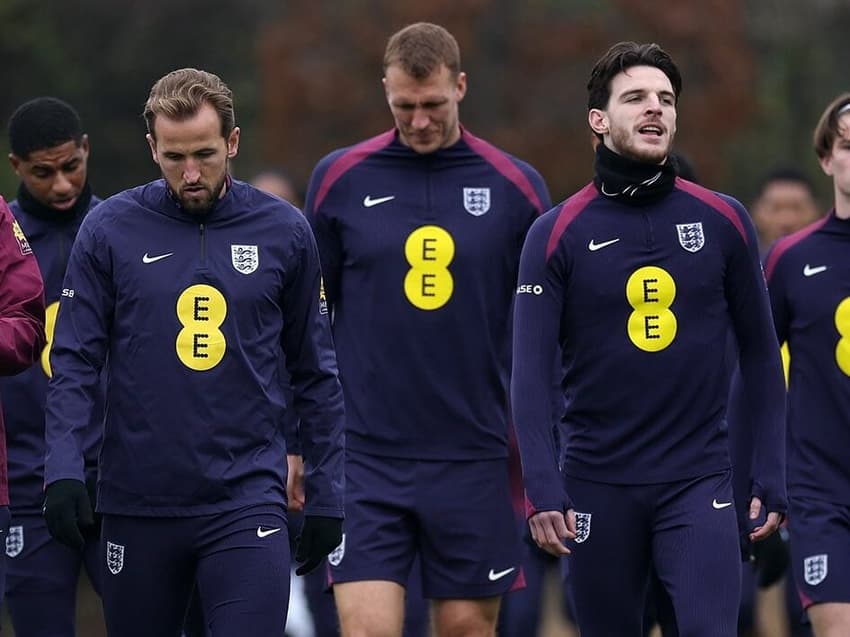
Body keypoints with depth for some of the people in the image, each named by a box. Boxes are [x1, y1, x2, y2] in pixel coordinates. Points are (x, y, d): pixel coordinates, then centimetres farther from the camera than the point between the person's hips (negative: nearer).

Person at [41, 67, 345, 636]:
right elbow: (76, 360, 1)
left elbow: (315, 371, 10)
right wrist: (64, 470, -11)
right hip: (138, 503, 1)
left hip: (248, 503, -1)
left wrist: (326, 494, 7)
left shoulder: (283, 232, 3)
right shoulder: (110, 230, 0)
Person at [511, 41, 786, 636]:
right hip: (598, 485, 0)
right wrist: (543, 489, -15)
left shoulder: (724, 221, 3)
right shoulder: (557, 234, -1)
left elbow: (761, 354, 8)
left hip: (699, 479, 0)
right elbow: (530, 372, -5)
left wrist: (771, 476, 3)